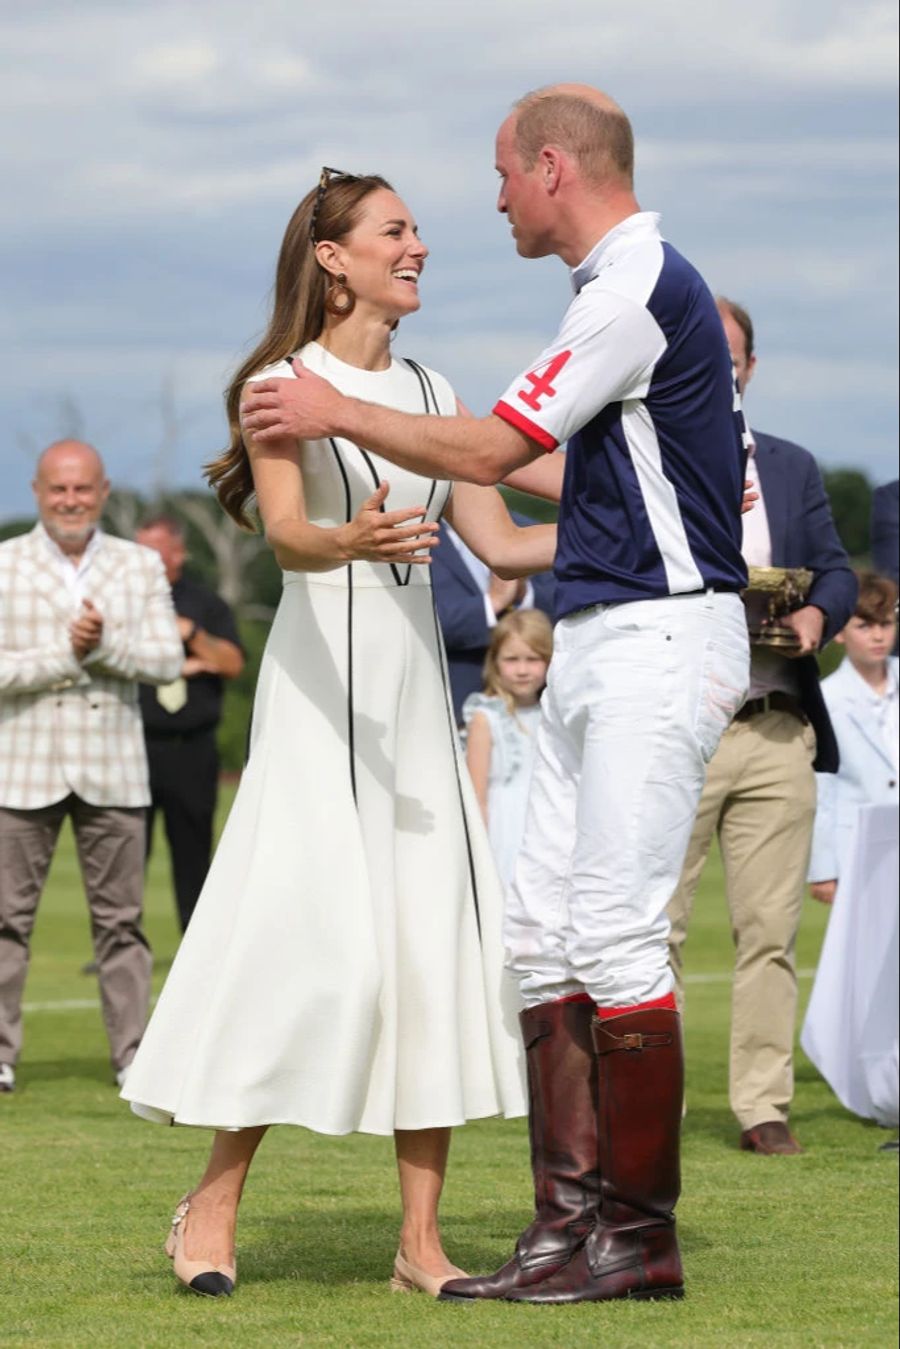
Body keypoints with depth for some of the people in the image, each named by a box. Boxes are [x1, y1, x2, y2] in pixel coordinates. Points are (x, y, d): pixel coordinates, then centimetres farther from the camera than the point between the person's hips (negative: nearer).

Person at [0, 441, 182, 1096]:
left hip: (113, 770, 2)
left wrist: (105, 646, -14)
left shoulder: (141, 567, 9)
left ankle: (134, 1053, 8)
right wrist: (64, 657, -15)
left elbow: (167, 658, 0)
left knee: (121, 919, 3)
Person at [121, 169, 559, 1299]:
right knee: (314, 939, -14)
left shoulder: (428, 392, 16)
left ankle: (421, 1239, 1)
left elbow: (500, 543, 14)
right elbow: (284, 530, -19)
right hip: (322, 677, -6)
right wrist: (351, 543, -41)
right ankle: (212, 1207, -3)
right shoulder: (280, 384, -4)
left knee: (438, 939, -1)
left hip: (416, 677, 6)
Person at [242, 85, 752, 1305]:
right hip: (596, 644, 10)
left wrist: (338, 415, -2)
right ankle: (572, 1218, 6)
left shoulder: (638, 291, -15)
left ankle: (641, 1236, -6)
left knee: (616, 933, -10)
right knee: (544, 932, 6)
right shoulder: (635, 284, 18)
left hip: (656, 641, -10)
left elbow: (490, 451, -14)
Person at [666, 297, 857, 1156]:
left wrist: (818, 614, -6)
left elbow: (836, 570, 16)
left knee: (771, 931, 2)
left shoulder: (791, 469, 18)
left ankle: (764, 1106, 7)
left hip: (776, 735, 3)